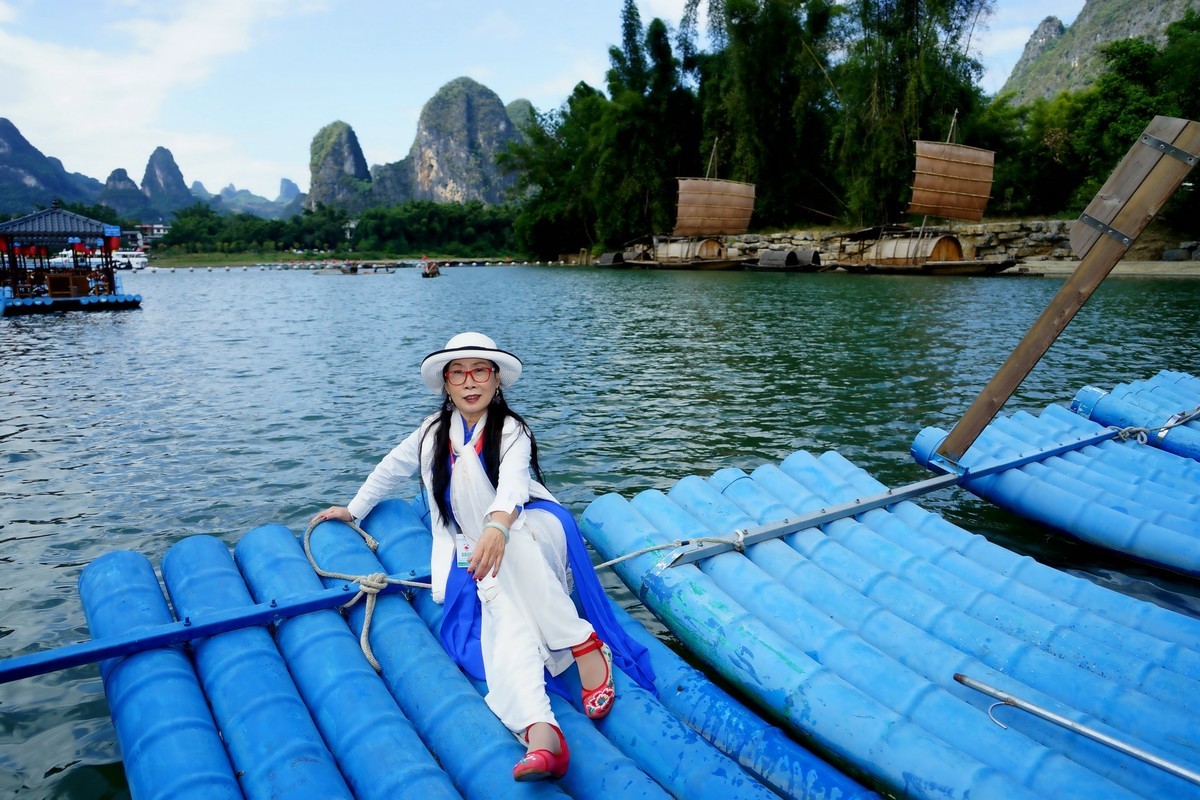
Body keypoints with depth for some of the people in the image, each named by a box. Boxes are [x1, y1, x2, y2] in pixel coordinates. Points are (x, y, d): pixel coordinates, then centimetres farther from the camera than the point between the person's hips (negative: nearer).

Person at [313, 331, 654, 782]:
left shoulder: (511, 431, -6)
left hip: (531, 533, -2)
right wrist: (354, 509, 36)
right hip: (477, 558, 2)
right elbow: (391, 469, 28)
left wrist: (497, 527, -49)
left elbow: (512, 483, -28)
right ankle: (539, 732, -55)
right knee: (505, 615, -32)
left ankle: (584, 645, -35)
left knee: (506, 554, -40)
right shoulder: (433, 432, 9)